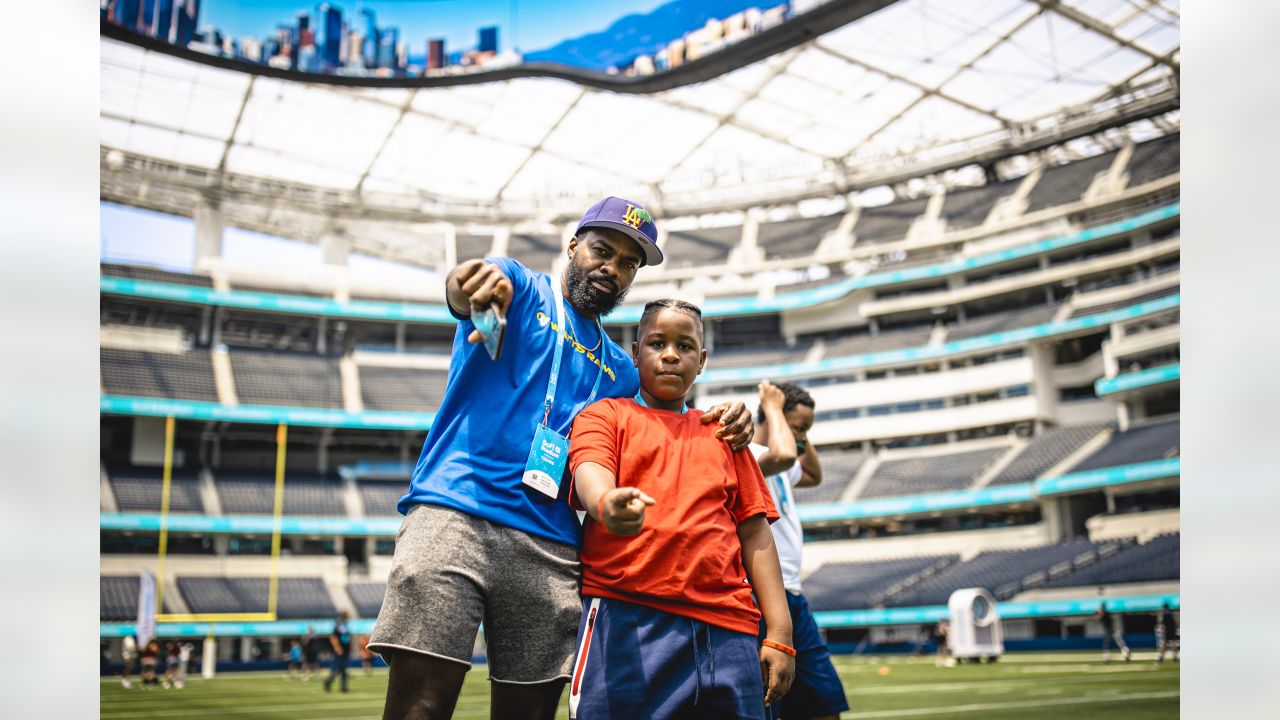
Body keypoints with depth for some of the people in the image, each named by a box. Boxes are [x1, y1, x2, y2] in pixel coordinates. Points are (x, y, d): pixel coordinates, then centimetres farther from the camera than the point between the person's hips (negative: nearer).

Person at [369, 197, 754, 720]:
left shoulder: (618, 370, 25)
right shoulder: (520, 287, 11)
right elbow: (462, 286, -12)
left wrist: (720, 423, 6)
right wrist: (474, 278, -39)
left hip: (552, 549, 5)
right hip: (454, 514, -5)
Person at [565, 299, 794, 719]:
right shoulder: (606, 415, 11)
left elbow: (754, 531, 16)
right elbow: (589, 471, -11)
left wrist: (779, 632, 6)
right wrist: (607, 503, -36)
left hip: (726, 628, 3)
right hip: (625, 618, -3)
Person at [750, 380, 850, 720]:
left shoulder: (776, 468, 17)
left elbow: (814, 475, 37)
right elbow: (784, 456, -36)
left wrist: (802, 434, 22)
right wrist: (773, 407, -18)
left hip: (793, 596, 10)